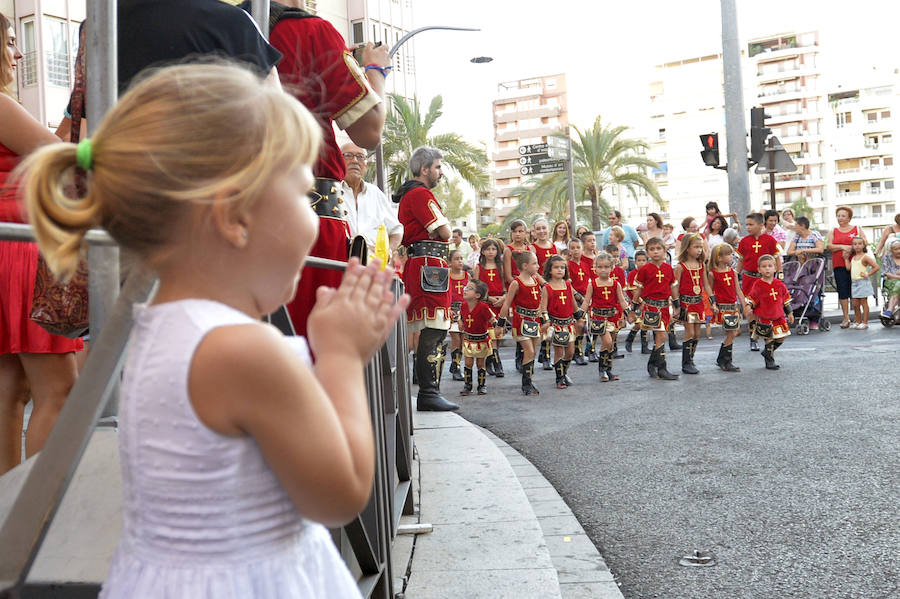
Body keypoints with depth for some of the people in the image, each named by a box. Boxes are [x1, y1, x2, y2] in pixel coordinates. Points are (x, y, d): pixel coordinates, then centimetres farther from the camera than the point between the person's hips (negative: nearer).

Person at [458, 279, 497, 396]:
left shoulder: (483, 307, -24)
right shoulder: (464, 304, -7)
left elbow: (493, 320, -14)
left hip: (482, 339, -4)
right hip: (468, 339, 4)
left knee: (480, 363, 6)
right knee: (468, 362, 2)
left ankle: (482, 386, 19)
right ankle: (467, 385, 13)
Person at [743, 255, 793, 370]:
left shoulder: (779, 284, 3)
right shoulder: (758, 285, -9)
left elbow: (786, 299, 13)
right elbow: (752, 299, -3)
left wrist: (789, 313, 16)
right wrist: (748, 307, -22)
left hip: (779, 316, 5)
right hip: (764, 318, -5)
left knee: (781, 338, 10)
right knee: (769, 339, -3)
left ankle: (767, 353, 32)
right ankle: (770, 361, 11)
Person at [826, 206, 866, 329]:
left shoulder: (857, 229, 11)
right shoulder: (833, 231, 15)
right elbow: (828, 246, 3)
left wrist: (850, 250, -12)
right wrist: (842, 247, -11)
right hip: (839, 265, 2)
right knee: (842, 291, -3)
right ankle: (846, 318, 3)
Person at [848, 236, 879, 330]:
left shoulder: (865, 257, -9)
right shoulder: (853, 257, 13)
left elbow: (877, 267, -14)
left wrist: (868, 274, -12)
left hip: (863, 282, -7)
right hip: (854, 283, 7)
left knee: (863, 303, -2)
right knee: (855, 304, 8)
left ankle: (865, 322, 2)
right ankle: (858, 322, 17)